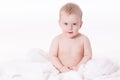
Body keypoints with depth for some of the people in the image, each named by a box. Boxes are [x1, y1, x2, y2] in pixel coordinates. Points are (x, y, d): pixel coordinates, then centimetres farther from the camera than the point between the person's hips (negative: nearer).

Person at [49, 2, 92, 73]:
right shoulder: (57, 40, -4)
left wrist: (78, 66, -11)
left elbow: (88, 55, 0)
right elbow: (52, 56, -3)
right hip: (61, 72, 0)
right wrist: (61, 68, -14)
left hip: (79, 71, 0)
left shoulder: (84, 39, -4)